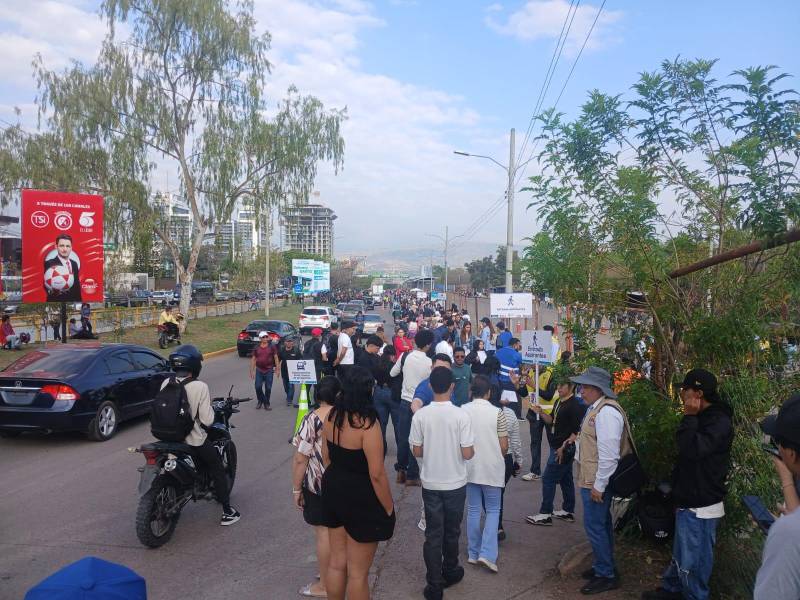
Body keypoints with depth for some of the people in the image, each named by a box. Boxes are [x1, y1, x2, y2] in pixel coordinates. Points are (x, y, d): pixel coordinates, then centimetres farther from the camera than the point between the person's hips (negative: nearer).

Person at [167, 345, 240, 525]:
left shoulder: (166, 383, -5)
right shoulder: (200, 387, -19)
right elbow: (206, 420, -19)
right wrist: (210, 408, 1)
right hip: (195, 440, -5)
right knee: (218, 471, 13)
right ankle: (227, 512, 16)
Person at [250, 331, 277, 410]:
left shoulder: (272, 347, 1)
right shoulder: (256, 348, 5)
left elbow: (276, 358, 2)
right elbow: (253, 359, 9)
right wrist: (252, 371, 6)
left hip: (269, 370, -1)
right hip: (259, 370, 1)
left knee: (268, 388, 2)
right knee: (258, 387, -4)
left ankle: (266, 404, 15)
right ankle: (260, 401, 19)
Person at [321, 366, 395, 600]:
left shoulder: (332, 416, -3)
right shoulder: (367, 423, -24)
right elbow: (377, 475, -22)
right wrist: (389, 510, -10)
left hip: (334, 492, 7)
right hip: (362, 499, -7)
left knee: (336, 563, 21)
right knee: (358, 572, 10)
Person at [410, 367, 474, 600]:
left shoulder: (420, 415, -11)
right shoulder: (461, 415, -16)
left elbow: (417, 451, -5)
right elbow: (467, 454, -15)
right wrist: (473, 451, 8)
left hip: (430, 483, 1)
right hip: (455, 483, -1)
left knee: (433, 534, 8)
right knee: (452, 531, 18)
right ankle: (450, 572, 36)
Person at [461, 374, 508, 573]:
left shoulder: (463, 411, -6)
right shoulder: (497, 413, -11)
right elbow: (504, 446, -8)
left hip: (470, 468, 2)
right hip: (492, 469, -2)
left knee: (473, 510, 13)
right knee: (493, 510, 10)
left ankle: (473, 553, 19)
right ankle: (487, 553, -1)